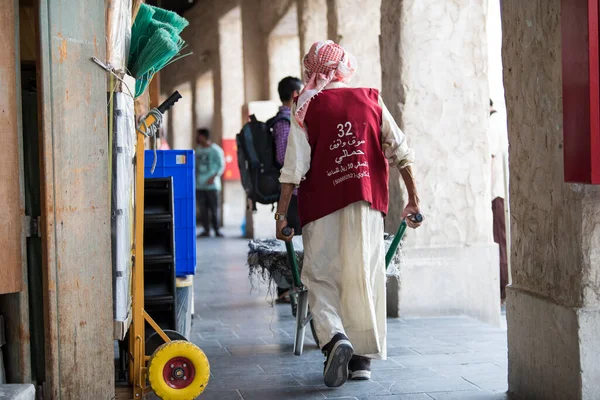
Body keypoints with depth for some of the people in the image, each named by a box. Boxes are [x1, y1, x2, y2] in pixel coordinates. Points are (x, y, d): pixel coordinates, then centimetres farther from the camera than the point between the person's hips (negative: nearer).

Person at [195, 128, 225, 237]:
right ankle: (206, 230, 6)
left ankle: (217, 230, 1)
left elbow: (221, 166, -4)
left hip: (212, 184, -5)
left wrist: (214, 177, -16)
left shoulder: (216, 150, -3)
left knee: (214, 208, -4)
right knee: (203, 208, 3)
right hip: (199, 185, 5)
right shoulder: (198, 150, 14)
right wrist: (194, 178, 9)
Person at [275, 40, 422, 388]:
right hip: (367, 203, 2)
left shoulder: (308, 107, 0)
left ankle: (335, 338, -19)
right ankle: (363, 358, 11)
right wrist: (413, 198, 8)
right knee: (365, 276, 8)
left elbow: (294, 167, -5)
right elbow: (400, 150, 4)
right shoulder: (371, 100, 7)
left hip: (323, 205, -2)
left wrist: (282, 213, -2)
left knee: (321, 277, 5)